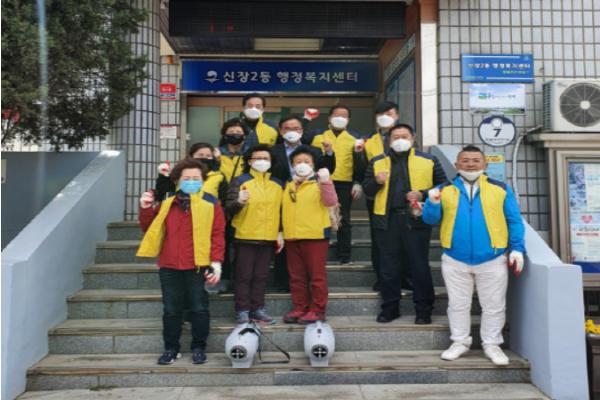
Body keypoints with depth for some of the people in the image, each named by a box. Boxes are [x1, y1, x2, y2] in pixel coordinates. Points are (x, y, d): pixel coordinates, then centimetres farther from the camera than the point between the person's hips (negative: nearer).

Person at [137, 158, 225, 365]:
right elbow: (149, 229, 17)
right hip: (169, 267, 3)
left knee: (199, 309, 5)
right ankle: (171, 348, 25)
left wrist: (216, 262, -12)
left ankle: (199, 348, 20)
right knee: (171, 310, 10)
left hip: (199, 267, -3)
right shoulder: (167, 204, 12)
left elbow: (217, 235, -3)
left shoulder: (211, 204, 2)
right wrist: (145, 209, 1)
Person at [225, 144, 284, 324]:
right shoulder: (240, 181, -3)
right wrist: (239, 202, -29)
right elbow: (228, 208, -8)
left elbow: (281, 211, 16)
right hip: (245, 237, -4)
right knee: (244, 276, 2)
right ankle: (243, 311, 10)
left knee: (261, 276, 10)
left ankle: (258, 309, 20)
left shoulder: (277, 184, 12)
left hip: (268, 238, 4)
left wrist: (280, 233, 10)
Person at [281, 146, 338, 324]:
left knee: (317, 275, 0)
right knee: (297, 276, 11)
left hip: (315, 235, -5)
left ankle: (317, 310, 8)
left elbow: (331, 201, -14)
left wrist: (325, 181, -23)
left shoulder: (319, 183, 1)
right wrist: (281, 232, 12)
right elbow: (283, 209, 18)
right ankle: (300, 309, 21)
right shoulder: (288, 186, 15)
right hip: (292, 237, 5)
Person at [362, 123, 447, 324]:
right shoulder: (377, 162, 11)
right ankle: (389, 308, 21)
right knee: (389, 268, 8)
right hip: (387, 221, 2)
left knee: (420, 267, 5)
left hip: (416, 220, -2)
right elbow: (367, 189, 11)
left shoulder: (428, 160, 6)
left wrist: (423, 194, -12)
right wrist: (377, 181, -10)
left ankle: (423, 310, 18)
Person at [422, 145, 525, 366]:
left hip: (493, 260, 0)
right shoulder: (444, 190, 1)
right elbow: (430, 219, -3)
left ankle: (492, 344, 27)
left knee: (494, 306, 11)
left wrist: (517, 248, -6)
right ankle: (459, 342, 27)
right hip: (455, 260, 1)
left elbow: (514, 221, 2)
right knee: (458, 304, 12)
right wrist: (432, 203, -22)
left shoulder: (500, 189, 1)